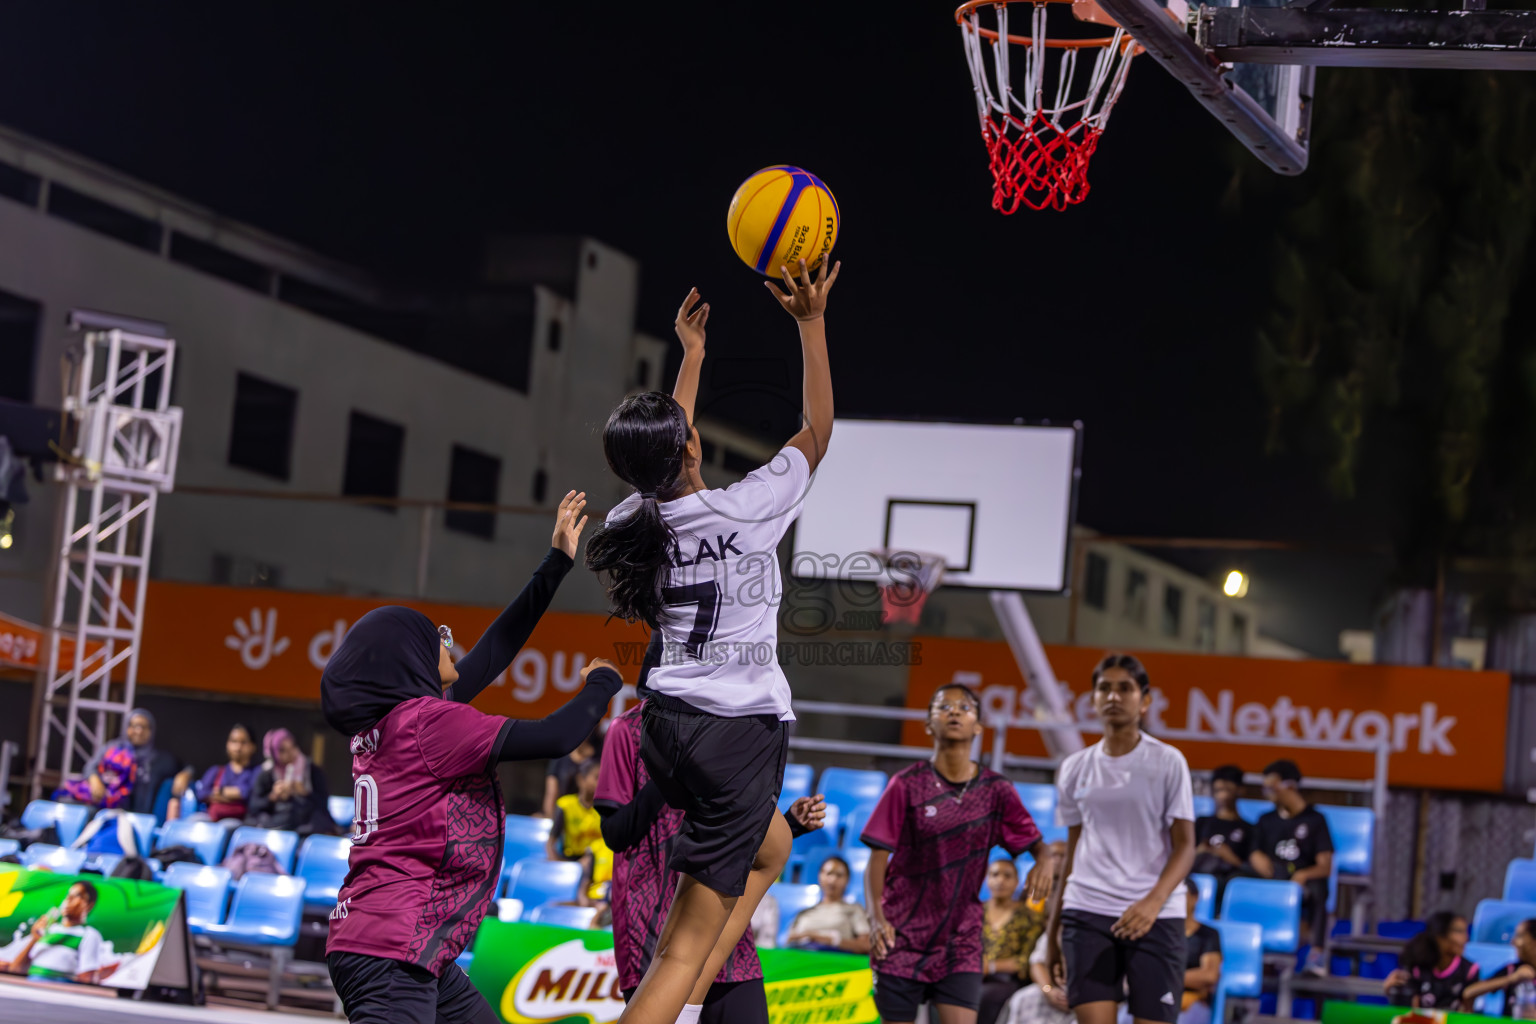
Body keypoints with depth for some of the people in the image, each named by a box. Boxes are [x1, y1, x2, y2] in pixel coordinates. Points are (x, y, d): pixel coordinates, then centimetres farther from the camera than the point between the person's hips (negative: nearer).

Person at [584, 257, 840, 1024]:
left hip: (667, 726, 8)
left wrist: (693, 354, 32)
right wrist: (810, 322, 6)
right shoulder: (741, 512, -15)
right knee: (685, 944, -5)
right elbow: (817, 430, -1)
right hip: (739, 731, -7)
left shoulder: (636, 519, 1)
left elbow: (667, 462, 24)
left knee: (772, 845, 32)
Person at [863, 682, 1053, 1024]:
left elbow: (1035, 842, 4)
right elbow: (878, 856, -5)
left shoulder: (996, 791, 3)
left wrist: (1044, 861, -22)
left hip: (961, 942, 1)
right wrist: (876, 915, -20)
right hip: (901, 940, -1)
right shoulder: (906, 785, -3)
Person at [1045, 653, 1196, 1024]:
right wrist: (1052, 929, 15)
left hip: (1155, 916, -2)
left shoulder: (1168, 762, 0)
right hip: (1086, 911, 2)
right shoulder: (1075, 768, 11)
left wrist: (1153, 902, -21)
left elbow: (1184, 846, -4)